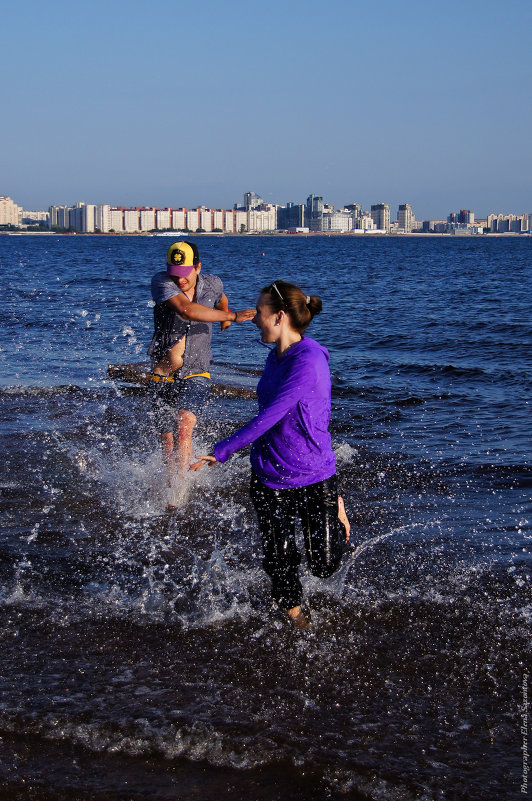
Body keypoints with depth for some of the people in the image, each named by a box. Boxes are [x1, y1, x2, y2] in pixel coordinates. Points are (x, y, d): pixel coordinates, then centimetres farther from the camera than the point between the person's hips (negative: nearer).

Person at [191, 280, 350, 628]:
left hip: (314, 477, -6)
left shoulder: (308, 360, -23)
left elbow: (269, 416, -26)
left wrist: (222, 451, -20)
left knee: (325, 565, 3)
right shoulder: (276, 357, 3)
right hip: (270, 478, 6)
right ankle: (294, 613, 34)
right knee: (280, 562, 7)